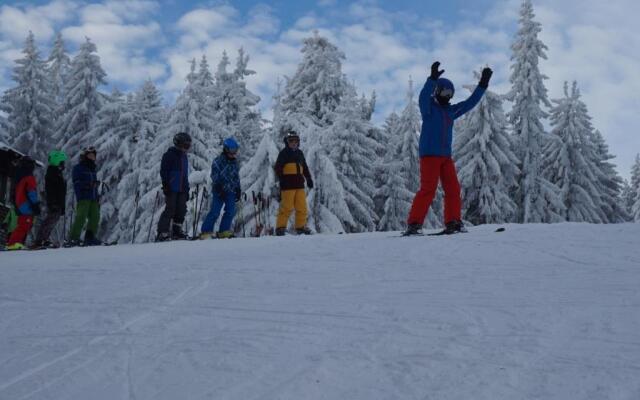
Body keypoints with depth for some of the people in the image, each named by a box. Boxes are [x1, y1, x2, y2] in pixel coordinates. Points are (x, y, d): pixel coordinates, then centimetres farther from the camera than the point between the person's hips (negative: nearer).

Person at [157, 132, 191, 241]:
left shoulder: (184, 157, 20)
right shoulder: (169, 155, -4)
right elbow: (163, 171, -9)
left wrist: (187, 189, 20)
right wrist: (166, 185, -16)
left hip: (181, 189, 7)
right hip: (171, 189, -7)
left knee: (181, 210, 4)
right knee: (170, 209, -10)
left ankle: (177, 231, 14)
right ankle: (162, 233, -8)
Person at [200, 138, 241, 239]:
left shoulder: (235, 162, 16)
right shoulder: (218, 161, -5)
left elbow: (236, 177, 24)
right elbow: (215, 177, -10)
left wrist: (238, 190, 18)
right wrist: (220, 189, -18)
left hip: (231, 191, 6)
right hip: (219, 191, -6)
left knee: (230, 211, -3)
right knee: (215, 212, -10)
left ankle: (224, 231, 5)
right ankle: (206, 231, -4)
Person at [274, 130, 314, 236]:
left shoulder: (299, 153, 19)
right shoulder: (284, 153, 1)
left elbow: (305, 167, 28)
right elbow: (278, 168, -5)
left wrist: (308, 178, 20)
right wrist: (282, 180, -16)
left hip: (299, 183, 6)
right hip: (288, 184, -6)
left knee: (302, 206, 5)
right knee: (287, 207, -9)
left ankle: (301, 226, 13)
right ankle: (280, 227, -3)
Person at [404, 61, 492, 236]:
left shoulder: (451, 110, 16)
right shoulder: (429, 107, -2)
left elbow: (470, 102, 19)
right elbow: (423, 97, -23)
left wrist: (483, 84, 11)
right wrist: (432, 79, -38)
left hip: (446, 156, 7)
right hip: (429, 154, -7)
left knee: (453, 189, 2)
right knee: (428, 189, -14)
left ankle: (453, 222, 10)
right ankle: (413, 224, -12)